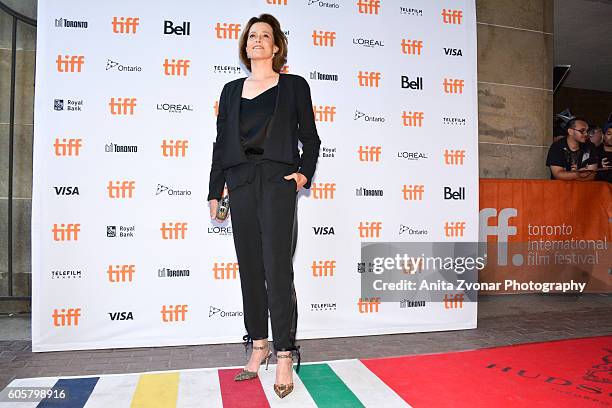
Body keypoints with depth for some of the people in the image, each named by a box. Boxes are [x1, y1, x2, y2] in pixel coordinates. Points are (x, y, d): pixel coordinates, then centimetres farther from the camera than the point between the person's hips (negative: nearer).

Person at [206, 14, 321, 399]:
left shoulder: (294, 86, 9)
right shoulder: (232, 90, 18)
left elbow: (310, 138, 8)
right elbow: (221, 143, 15)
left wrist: (304, 173, -8)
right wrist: (215, 191, 10)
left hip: (277, 182, -4)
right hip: (240, 183, 4)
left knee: (277, 269, -8)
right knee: (250, 268, 6)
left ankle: (285, 357, -1)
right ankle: (259, 346, 18)